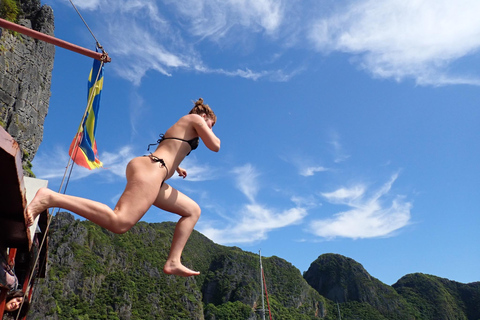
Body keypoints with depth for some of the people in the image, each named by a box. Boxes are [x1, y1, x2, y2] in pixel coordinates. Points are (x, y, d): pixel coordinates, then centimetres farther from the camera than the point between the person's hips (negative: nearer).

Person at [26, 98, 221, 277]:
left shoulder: (179, 127, 35)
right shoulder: (195, 119, 10)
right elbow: (215, 146, 1)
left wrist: (175, 167, 54)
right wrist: (212, 134, 22)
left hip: (153, 174, 10)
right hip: (151, 169, -10)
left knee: (193, 210, 14)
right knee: (119, 223, -28)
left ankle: (173, 262, 1)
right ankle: (50, 198, -29)